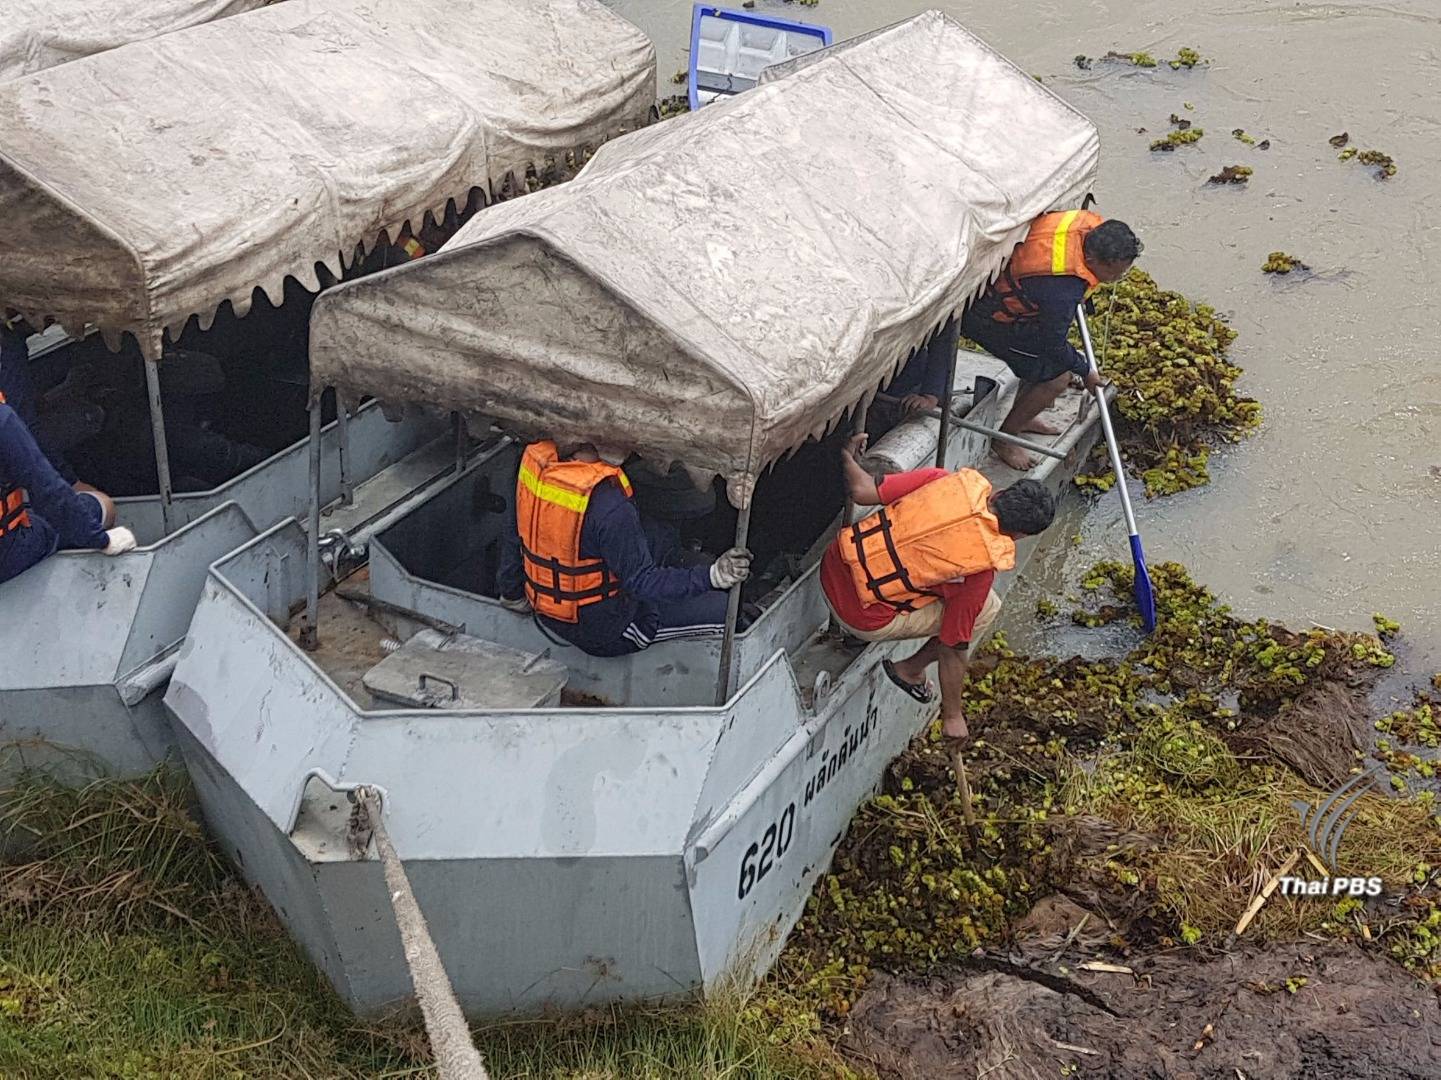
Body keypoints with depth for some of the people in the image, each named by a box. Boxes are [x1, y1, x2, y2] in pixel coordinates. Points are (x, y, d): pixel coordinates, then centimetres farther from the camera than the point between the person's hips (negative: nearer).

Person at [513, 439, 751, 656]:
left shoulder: (536, 459, -10)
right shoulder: (609, 505, -32)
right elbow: (641, 581, -30)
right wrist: (712, 576, -37)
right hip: (600, 630, -8)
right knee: (723, 609, 0)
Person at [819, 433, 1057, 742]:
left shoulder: (956, 481, -10)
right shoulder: (983, 566, -19)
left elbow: (862, 491, -9)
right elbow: (953, 646, -10)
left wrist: (847, 456, 13)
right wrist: (953, 717, 4)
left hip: (836, 562, 6)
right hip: (861, 615, -6)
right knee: (984, 611, 5)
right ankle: (910, 669, 18)